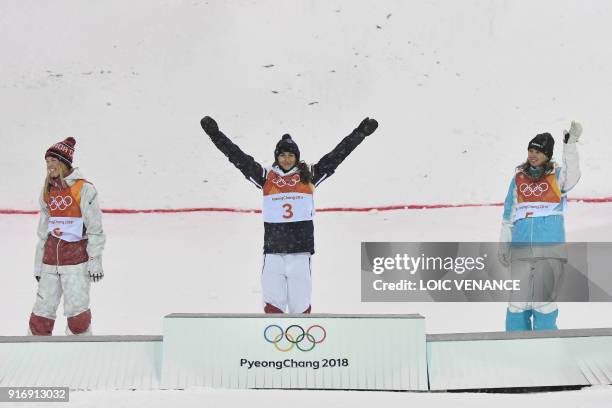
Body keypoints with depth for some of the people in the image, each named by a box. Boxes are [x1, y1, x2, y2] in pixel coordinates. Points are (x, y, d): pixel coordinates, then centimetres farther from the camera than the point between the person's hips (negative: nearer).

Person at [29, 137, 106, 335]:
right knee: (42, 311, 7)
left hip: (76, 257, -6)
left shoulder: (83, 188, -8)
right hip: (50, 258, 6)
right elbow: (43, 230, 18)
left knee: (77, 311, -7)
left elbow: (95, 228, -8)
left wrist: (95, 261, -12)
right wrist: (38, 265, 18)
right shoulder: (48, 191, 12)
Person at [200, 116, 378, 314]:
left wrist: (360, 133, 5)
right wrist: (215, 134, 1)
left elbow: (336, 155, 8)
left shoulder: (308, 175, 11)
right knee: (273, 298, 2)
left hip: (301, 246, 0)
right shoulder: (266, 176, 10)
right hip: (273, 246, 0)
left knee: (301, 303, 4)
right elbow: (238, 157, 6)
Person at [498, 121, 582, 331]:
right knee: (518, 301, 2)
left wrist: (570, 145, -28)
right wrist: (503, 245, 16)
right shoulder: (518, 178, 13)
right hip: (521, 250, 3)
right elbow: (508, 215, 17)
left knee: (543, 301, -3)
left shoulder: (557, 176, 6)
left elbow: (572, 176, -20)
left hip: (550, 250, -2)